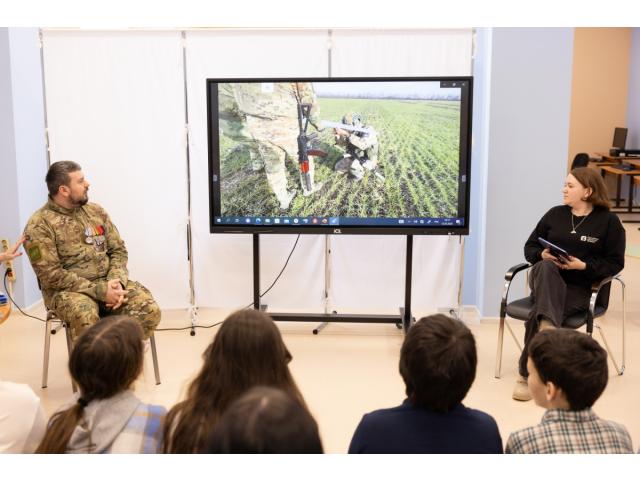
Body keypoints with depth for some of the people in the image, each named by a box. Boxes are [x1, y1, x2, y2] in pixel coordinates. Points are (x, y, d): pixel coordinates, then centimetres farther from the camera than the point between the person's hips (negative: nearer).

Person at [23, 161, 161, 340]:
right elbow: (51, 275, -15)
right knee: (85, 316, -39)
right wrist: (100, 291, -21)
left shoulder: (96, 211, 10)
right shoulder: (39, 225, -8)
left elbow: (118, 250, 10)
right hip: (68, 290, -5)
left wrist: (116, 281, -12)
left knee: (150, 310, -21)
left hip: (108, 283, 5)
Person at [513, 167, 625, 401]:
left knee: (538, 313, -29)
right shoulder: (555, 214, 12)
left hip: (579, 287, -3)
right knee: (545, 267, -35)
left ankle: (527, 374, -20)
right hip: (547, 280, 3)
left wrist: (584, 266, -15)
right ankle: (548, 327, -54)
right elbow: (530, 247, 15)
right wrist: (542, 255, -8)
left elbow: (615, 263, -1)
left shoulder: (609, 221, 3)